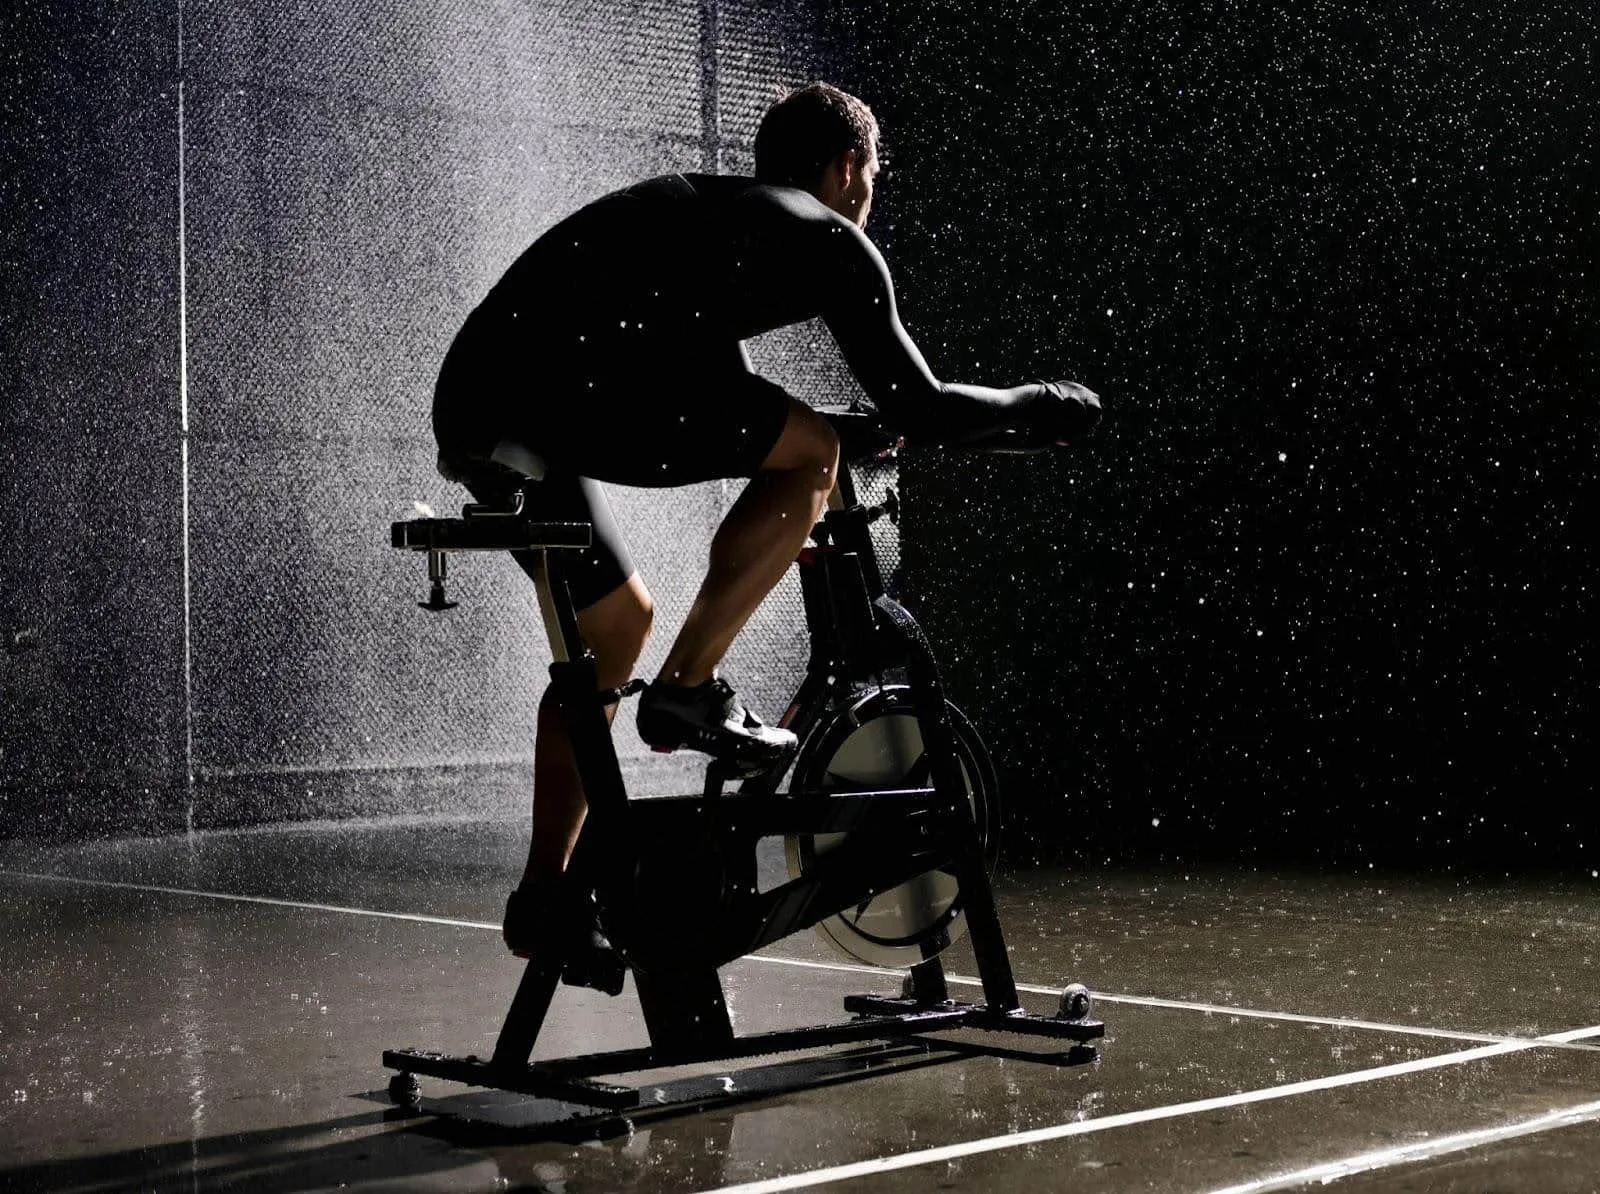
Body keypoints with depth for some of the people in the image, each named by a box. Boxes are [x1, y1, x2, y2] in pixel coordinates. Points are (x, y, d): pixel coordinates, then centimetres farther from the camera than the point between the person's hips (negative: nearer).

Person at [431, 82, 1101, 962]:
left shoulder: (692, 203, 35)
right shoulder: (831, 238, 13)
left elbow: (708, 369, 46)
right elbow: (919, 410, 12)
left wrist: (783, 524, 56)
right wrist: (1035, 405, 30)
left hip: (469, 401, 8)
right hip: (576, 391, -8)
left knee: (615, 623, 24)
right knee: (811, 452, 9)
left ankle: (544, 898, 26)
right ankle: (688, 692, 7)